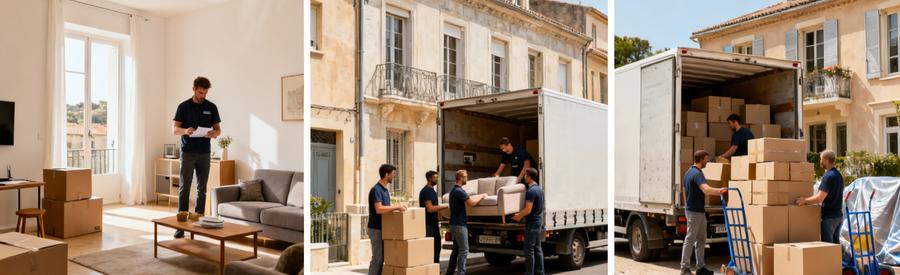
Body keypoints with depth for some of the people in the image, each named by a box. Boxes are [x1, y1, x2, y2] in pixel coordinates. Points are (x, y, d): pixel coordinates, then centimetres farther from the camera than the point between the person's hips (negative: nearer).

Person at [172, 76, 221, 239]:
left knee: (202, 188, 6)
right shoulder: (183, 106, -1)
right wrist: (185, 131, -24)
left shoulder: (211, 107, 5)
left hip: (204, 153, 2)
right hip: (188, 152, -2)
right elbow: (175, 129, -2)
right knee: (184, 188, -4)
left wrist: (213, 133, -17)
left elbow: (218, 129, 7)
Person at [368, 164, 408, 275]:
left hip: (383, 228, 9)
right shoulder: (376, 189, -17)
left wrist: (398, 207, 5)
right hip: (376, 229, -9)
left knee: (382, 258, 11)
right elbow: (379, 209, -28)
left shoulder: (385, 189, 13)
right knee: (377, 258, -5)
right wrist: (396, 207, -22)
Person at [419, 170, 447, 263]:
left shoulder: (433, 191, 16)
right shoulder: (426, 191, -14)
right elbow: (430, 208, -22)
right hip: (428, 224, -9)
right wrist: (445, 206, -18)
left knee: (437, 247, 12)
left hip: (434, 223, 9)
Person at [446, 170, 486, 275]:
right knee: (464, 250, -6)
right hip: (459, 224, -10)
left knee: (456, 249, 15)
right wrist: (481, 197, -7)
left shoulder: (454, 190, 14)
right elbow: (471, 203, -22)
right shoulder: (459, 191, -18)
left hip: (455, 223, 10)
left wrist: (480, 195, 19)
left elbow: (468, 197, 23)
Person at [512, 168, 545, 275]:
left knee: (529, 250, -4)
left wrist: (518, 216, -6)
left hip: (532, 223, -9)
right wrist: (521, 214, 20)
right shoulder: (539, 189, 12)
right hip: (539, 222, 9)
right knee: (537, 249, 14)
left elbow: (528, 210, -22)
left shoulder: (531, 191, -18)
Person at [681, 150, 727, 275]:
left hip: (699, 212, 10)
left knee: (701, 240, 14)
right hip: (695, 212, -10)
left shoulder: (688, 172, 12)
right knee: (690, 240, -4)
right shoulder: (697, 174, -19)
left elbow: (686, 192, 20)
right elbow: (706, 190, -37)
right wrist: (719, 190, -31)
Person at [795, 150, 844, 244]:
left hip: (829, 216, -9)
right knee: (835, 242, 13)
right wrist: (807, 200, 16)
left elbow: (820, 198, -23)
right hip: (838, 215, 9)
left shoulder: (828, 176, -18)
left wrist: (804, 200, -10)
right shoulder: (838, 175, 12)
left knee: (827, 243, -3)